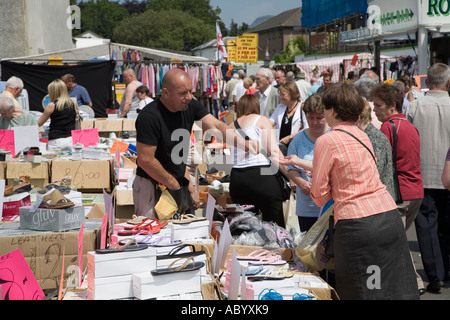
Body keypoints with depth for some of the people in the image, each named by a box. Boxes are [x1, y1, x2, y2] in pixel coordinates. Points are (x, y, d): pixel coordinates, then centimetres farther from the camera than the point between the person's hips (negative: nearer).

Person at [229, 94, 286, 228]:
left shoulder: (232, 126, 18)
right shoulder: (262, 120, 5)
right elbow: (273, 151, -6)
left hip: (236, 178, 5)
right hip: (261, 175, -5)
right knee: (275, 226, -1)